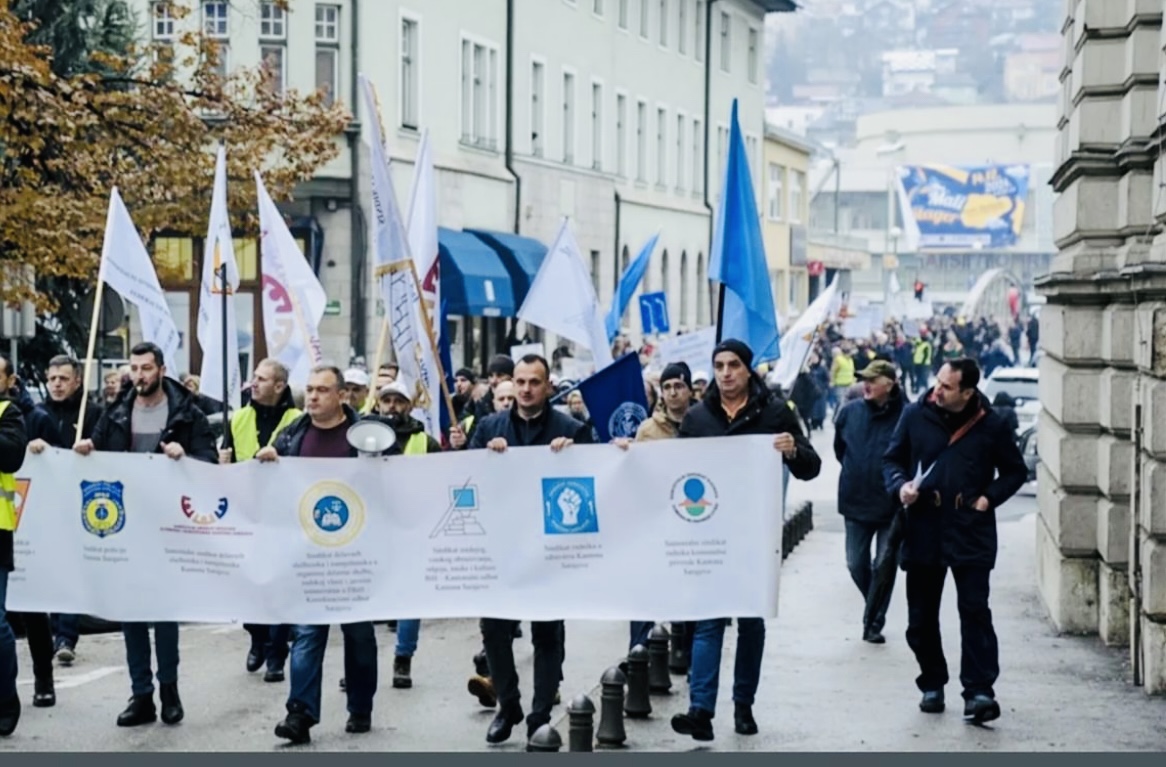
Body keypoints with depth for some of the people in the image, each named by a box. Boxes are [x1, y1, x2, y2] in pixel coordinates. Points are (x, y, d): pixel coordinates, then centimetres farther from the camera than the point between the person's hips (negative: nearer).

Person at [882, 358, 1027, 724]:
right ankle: (932, 685, 24)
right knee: (921, 617, 9)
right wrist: (900, 486, -10)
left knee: (975, 611, -8)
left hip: (970, 533, -2)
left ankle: (979, 690, -7)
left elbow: (1015, 471, 10)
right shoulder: (915, 416, 0)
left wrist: (989, 498, -6)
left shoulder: (991, 425, -2)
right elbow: (892, 459, 10)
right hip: (923, 531, 2)